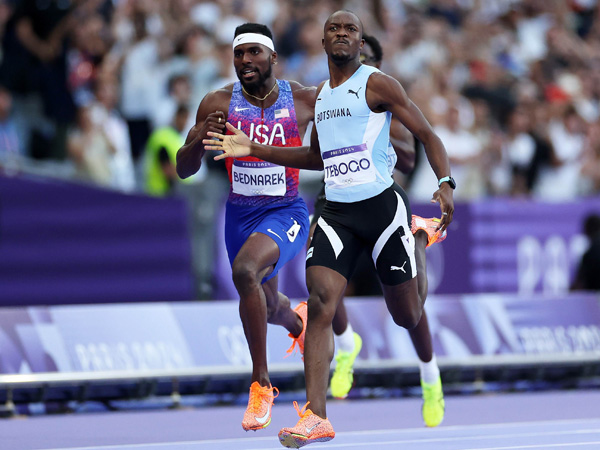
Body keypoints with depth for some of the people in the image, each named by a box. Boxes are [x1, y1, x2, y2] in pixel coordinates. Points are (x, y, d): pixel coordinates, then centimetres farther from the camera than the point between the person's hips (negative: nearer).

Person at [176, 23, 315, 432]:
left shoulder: (305, 100, -10)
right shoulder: (219, 104, -8)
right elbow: (184, 170, -7)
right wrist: (200, 140, -26)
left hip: (286, 211, -4)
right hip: (240, 213, 4)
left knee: (245, 269, -33)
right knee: (265, 305, 20)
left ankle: (261, 384, -22)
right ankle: (297, 320, 62)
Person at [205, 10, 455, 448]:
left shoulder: (377, 84, -4)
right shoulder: (320, 94, 16)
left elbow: (427, 134, -4)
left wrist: (445, 183, -21)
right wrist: (253, 149, 22)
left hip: (382, 204, -5)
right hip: (336, 211, 5)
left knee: (407, 315, 4)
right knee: (321, 303, -15)